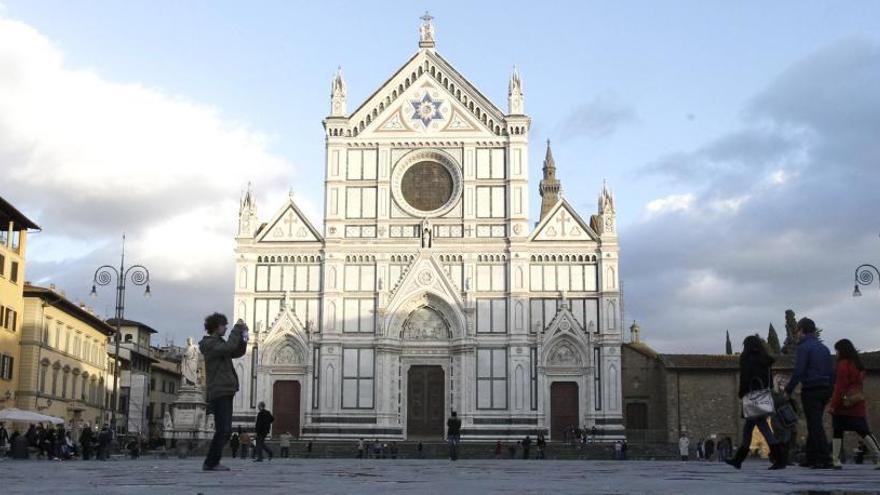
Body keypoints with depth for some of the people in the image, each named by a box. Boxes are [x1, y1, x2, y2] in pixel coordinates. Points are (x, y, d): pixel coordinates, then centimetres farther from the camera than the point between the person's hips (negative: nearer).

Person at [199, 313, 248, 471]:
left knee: (225, 430, 10)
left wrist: (243, 336, 7)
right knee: (223, 430, -12)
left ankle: (212, 462, 14)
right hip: (218, 392, -10)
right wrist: (237, 329, -15)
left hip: (225, 392, 10)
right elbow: (230, 347, -25)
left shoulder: (219, 343, 22)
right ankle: (211, 463, -8)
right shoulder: (210, 343, -8)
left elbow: (238, 352, 21)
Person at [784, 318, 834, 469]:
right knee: (814, 425, 15)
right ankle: (811, 458, 20)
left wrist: (788, 390, -11)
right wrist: (829, 393, 21)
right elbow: (831, 373, 17)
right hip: (824, 389, 8)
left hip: (811, 391, -8)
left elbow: (798, 371, -16)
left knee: (815, 425, -8)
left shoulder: (804, 347, -8)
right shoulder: (824, 348, 16)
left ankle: (825, 460, -13)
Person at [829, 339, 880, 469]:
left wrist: (833, 405, -13)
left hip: (844, 404, -7)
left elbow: (840, 386, -14)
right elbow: (860, 382, 18)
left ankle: (836, 461, 2)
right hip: (858, 405, 7)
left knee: (837, 432, 1)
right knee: (863, 431, 5)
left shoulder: (843, 364, -10)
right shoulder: (858, 364, 14)